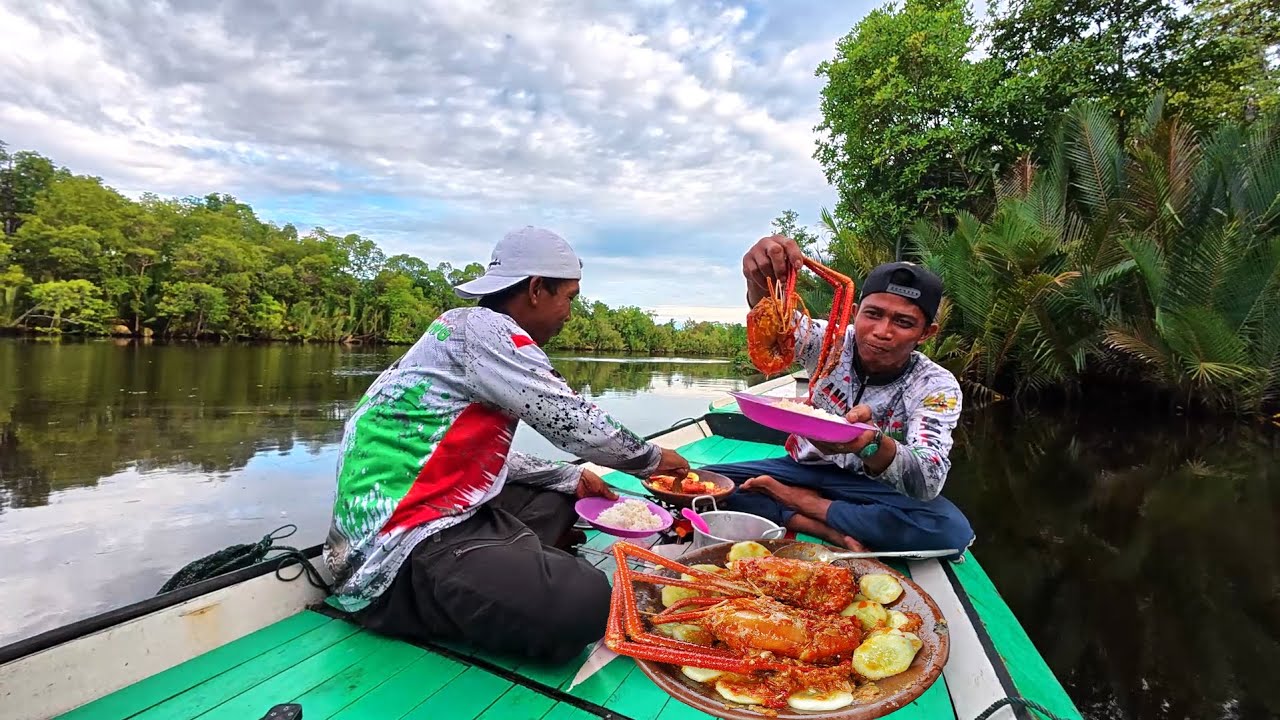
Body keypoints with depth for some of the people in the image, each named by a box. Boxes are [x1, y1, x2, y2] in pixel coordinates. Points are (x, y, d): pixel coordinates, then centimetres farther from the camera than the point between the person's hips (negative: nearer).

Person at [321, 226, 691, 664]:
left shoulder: (460, 333, 15)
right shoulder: (483, 329, -16)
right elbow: (576, 423, -14)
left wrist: (572, 479, 15)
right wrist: (652, 459, 4)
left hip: (443, 514, 10)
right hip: (400, 557, -10)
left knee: (554, 502, 21)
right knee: (583, 601, -25)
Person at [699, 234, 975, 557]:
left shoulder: (937, 387, -17)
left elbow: (928, 483, -31)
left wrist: (871, 444, -53)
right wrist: (761, 281, -57)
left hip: (876, 487, -1)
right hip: (807, 467, 2)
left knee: (953, 531, -32)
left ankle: (801, 502, -17)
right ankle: (832, 532, -20)